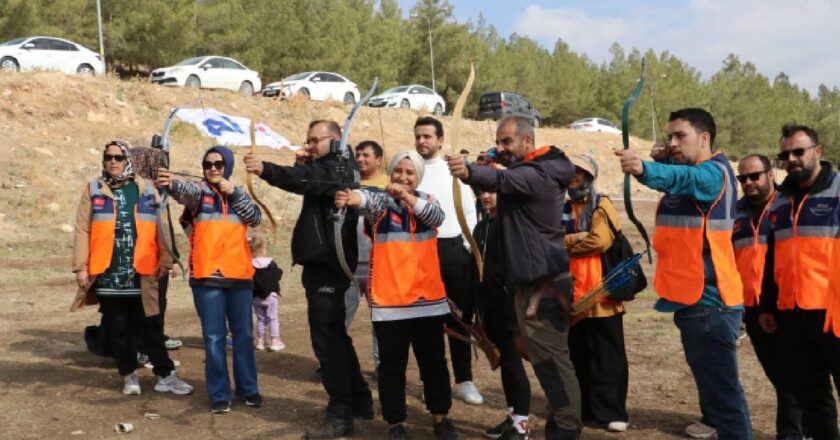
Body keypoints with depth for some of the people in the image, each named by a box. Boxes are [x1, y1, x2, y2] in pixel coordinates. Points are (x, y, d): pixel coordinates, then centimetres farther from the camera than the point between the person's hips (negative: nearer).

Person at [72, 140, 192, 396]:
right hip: (108, 274, 1)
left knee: (151, 327, 5)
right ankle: (129, 375, 22)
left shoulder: (146, 189, 5)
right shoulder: (93, 190, 4)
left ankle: (165, 376, 12)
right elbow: (82, 230, 1)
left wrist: (165, 261, -3)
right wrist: (81, 267, -5)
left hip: (142, 273, 0)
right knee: (118, 330, 9)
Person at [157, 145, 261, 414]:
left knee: (243, 334, 11)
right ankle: (219, 395, 10)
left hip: (240, 275, 3)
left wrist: (234, 193, -11)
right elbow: (187, 191, -24)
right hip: (207, 276, -3)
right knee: (214, 337, 0)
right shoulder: (199, 191, 0)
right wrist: (171, 184, -46)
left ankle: (248, 388, 23)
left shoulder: (238, 193, 13)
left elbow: (255, 218, -2)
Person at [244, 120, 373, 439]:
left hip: (328, 264, -11)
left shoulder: (340, 167, -12)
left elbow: (304, 179, -30)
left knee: (326, 337, -9)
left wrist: (266, 170, -44)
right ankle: (359, 399, 29)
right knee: (334, 334, 18)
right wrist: (307, 163, -2)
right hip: (323, 262, 11)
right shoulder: (326, 170, 21)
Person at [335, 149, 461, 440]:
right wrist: (351, 197, -50)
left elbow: (437, 218, -16)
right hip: (388, 299, -2)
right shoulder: (381, 202, -1)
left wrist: (407, 196, -32)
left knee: (434, 361, 12)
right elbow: (367, 199, -26)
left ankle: (440, 416, 27)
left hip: (428, 297, 3)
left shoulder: (426, 201, 7)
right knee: (392, 364, 4)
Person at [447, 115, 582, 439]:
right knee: (546, 353, 16)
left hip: (543, 278, -11)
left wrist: (469, 171, -54)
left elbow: (503, 180, -36)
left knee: (547, 353, -10)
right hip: (533, 276, 11)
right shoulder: (529, 171, 18)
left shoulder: (537, 174, -17)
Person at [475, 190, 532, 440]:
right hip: (489, 303, 8)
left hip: (509, 302, -8)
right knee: (504, 360, 14)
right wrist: (477, 303, 16)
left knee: (512, 359, -3)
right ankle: (512, 416, 25)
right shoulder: (481, 226, 15)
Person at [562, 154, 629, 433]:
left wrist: (565, 244, -5)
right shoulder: (563, 209, 13)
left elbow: (599, 241, -17)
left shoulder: (601, 206, -3)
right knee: (578, 357, 12)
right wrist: (576, 238, -15)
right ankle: (584, 409, 23)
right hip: (572, 295, 5)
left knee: (607, 357, 1)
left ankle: (611, 412, 9)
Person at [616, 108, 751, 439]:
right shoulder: (689, 171, 17)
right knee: (710, 378, 28)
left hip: (708, 299, -11)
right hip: (694, 296, 11)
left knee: (721, 386, -11)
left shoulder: (714, 173, -17)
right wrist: (662, 161, 0)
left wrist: (645, 169, -56)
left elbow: (683, 179, -38)